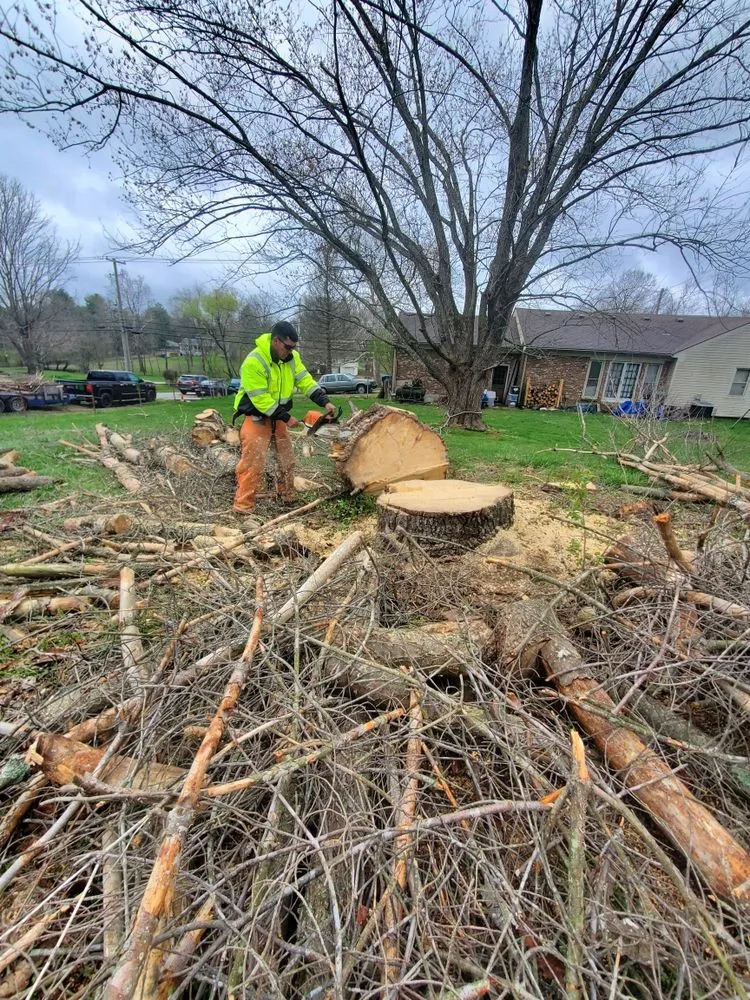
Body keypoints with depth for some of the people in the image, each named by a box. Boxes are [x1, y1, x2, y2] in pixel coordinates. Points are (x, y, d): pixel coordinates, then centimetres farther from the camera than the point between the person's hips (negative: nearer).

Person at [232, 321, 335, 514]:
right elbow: (260, 398, -25)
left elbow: (305, 381, -5)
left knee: (287, 460, 13)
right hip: (257, 418, -7)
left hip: (278, 417, 7)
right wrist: (286, 417, -23)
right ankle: (243, 507, -4)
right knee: (253, 464, -10)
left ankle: (287, 497, 29)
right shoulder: (254, 362, -24)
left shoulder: (291, 357, -2)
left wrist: (325, 402, -18)